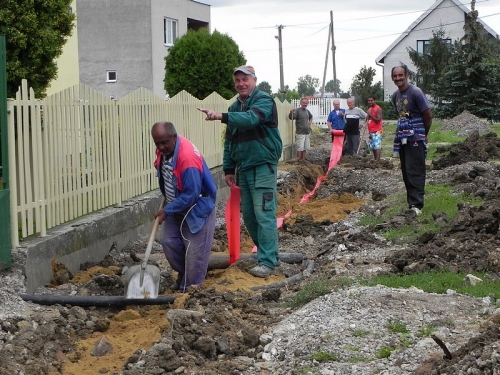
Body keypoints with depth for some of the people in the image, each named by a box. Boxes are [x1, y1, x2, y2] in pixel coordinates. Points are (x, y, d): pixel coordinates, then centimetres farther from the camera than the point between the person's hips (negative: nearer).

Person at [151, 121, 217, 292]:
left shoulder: (188, 157, -34)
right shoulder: (164, 150, -7)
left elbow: (191, 195, -30)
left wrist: (167, 210, -22)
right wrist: (167, 200, 17)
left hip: (197, 208, -8)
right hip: (176, 206, 8)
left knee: (195, 250, -4)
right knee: (169, 242, 4)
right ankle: (183, 274, 25)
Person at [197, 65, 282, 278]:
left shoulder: (264, 101, -9)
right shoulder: (235, 107, 15)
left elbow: (252, 118, -31)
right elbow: (229, 141, 19)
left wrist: (221, 116, -42)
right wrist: (228, 169, 13)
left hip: (263, 166, -8)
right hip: (243, 168, 8)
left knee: (264, 215, -11)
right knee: (248, 215, 11)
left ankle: (267, 262, -9)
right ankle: (265, 252, 24)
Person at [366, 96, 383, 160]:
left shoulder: (378, 109, -9)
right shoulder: (369, 109, 18)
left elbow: (378, 120, -17)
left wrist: (371, 115, -17)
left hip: (377, 131, -9)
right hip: (371, 131, 9)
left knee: (377, 146, -16)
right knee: (372, 147, 9)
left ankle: (377, 160, -23)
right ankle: (375, 160, 13)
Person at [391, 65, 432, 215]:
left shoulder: (415, 92, -12)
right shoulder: (395, 95, 11)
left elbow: (428, 115, -9)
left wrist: (423, 134, 2)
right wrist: (403, 131, 13)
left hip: (415, 138, -8)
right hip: (402, 137, 8)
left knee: (415, 171, -12)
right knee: (406, 171, 10)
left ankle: (416, 205, -14)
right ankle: (411, 201, 17)